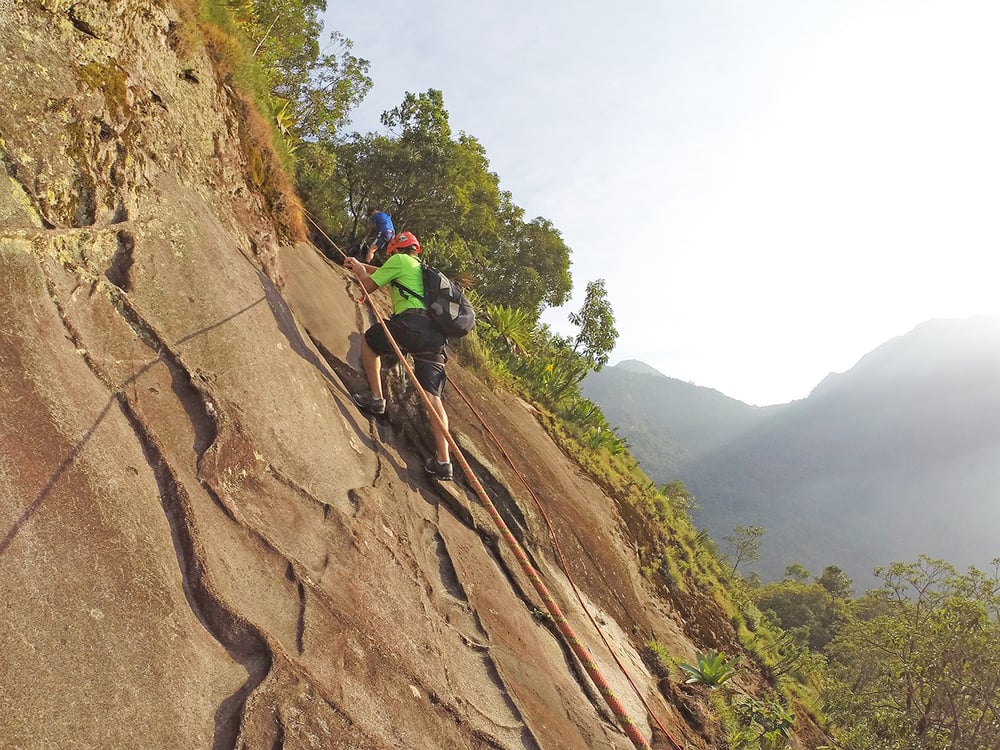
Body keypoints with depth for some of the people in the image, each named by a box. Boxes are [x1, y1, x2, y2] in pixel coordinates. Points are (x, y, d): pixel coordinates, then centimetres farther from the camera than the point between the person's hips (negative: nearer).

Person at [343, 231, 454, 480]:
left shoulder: (399, 261, 12)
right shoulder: (421, 269, 35)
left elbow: (368, 285, 16)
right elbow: (386, 273, 52)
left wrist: (359, 270, 36)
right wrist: (361, 265, 61)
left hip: (412, 322, -7)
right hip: (436, 334, 7)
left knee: (369, 339, 22)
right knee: (432, 396, -1)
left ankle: (376, 397, 13)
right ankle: (443, 460, -11)